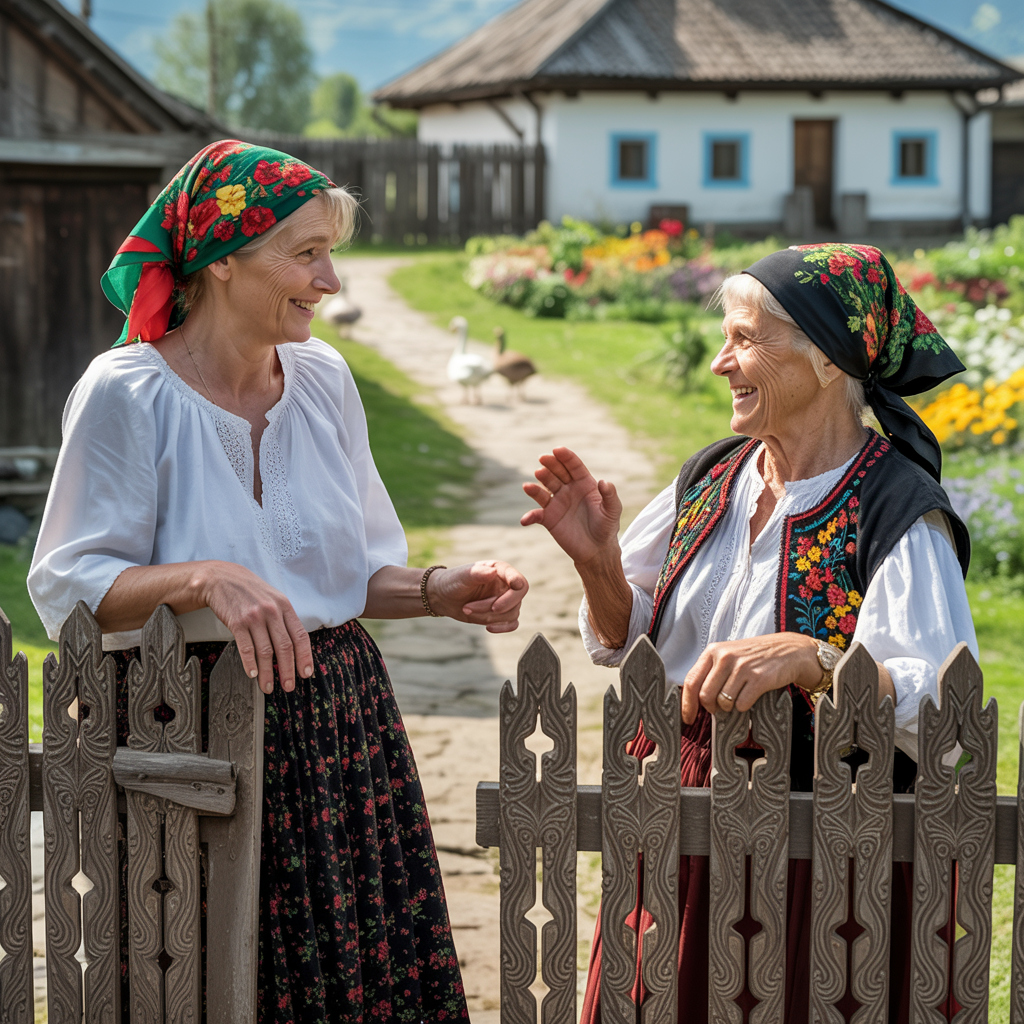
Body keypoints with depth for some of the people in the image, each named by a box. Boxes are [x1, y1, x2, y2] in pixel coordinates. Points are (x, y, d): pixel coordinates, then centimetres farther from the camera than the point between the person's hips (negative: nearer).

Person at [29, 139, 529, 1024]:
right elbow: (70, 588, -12)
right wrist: (204, 578, -27)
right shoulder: (127, 393, -9)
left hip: (340, 720, 5)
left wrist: (437, 591, -4)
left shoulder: (323, 378, 7)